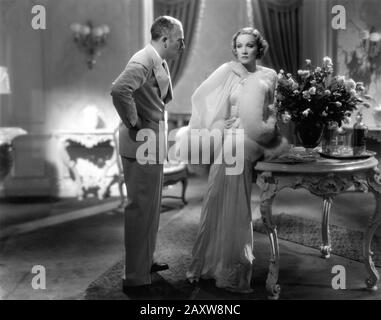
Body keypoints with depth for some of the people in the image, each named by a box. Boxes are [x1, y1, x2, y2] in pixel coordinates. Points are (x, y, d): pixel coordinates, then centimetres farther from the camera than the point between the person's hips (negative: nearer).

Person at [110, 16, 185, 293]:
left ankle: (146, 261, 36)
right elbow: (119, 89, -35)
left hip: (153, 145, 10)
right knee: (140, 208, -4)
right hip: (142, 145, -10)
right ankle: (136, 277, 5)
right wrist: (133, 124, -24)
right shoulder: (143, 61, -18)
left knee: (151, 206, 20)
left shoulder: (160, 62, 14)